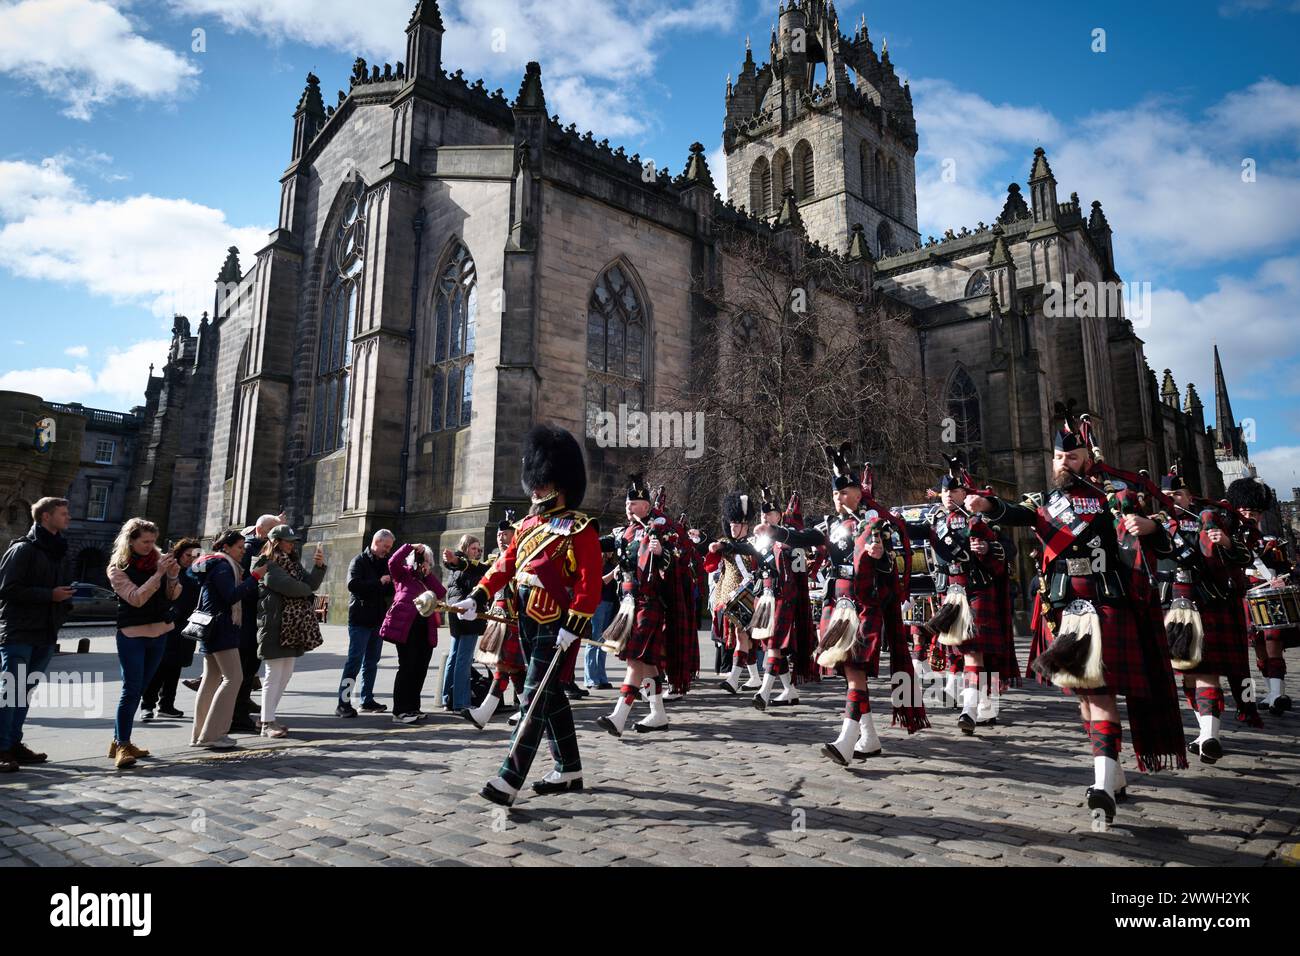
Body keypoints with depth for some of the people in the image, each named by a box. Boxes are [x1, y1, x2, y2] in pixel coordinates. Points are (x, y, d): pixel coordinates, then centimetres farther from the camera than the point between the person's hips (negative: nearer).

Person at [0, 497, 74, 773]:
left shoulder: (55, 551, 17)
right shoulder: (23, 549, -8)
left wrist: (69, 596, 5)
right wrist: (49, 595, -17)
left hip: (45, 635, 7)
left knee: (25, 692, 12)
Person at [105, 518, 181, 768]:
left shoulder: (158, 559, 4)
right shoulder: (117, 568, -6)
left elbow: (172, 596, 3)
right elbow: (136, 598, -18)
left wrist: (173, 577, -16)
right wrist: (158, 574, -26)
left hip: (159, 633, 5)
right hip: (132, 634, -5)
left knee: (138, 690, 12)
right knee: (131, 690, -8)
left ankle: (120, 742, 23)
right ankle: (122, 745, -2)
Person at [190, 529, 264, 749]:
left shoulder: (223, 565, 18)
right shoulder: (222, 566, -12)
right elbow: (231, 596, -22)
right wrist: (255, 577, -21)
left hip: (213, 630, 11)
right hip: (221, 630, -11)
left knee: (212, 679, 13)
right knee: (233, 677, -11)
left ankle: (201, 734, 19)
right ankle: (212, 734, -10)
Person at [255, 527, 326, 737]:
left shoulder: (293, 562, 18)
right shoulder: (268, 564, -6)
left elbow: (310, 583, 7)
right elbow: (287, 586, -18)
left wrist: (319, 566, -10)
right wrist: (307, 591, -1)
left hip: (294, 626, 8)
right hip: (276, 626, -8)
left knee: (286, 674, 9)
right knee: (274, 674, -5)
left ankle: (269, 717, 18)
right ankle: (267, 723, 1)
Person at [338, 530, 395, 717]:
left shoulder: (385, 563, 14)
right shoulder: (359, 561, -5)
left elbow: (389, 591, 19)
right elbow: (353, 585, -21)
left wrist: (390, 585, -3)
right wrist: (378, 582, -18)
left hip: (378, 620, 7)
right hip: (360, 620, -7)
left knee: (372, 662, 12)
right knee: (354, 661, -8)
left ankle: (367, 700, 19)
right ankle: (343, 703, -4)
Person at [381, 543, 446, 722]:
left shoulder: (428, 580, 22)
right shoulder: (403, 573, 8)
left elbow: (441, 593, 5)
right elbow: (393, 562, -12)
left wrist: (428, 574, 2)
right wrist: (410, 547, -9)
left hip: (425, 627, 6)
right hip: (405, 625, -6)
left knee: (420, 668, 8)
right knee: (407, 667, -7)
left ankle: (412, 707, 19)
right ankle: (400, 711, -2)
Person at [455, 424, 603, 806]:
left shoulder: (580, 529, -9)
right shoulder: (528, 525, 13)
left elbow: (590, 582, -15)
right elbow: (505, 565, 11)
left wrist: (573, 626, -21)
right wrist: (476, 599, 0)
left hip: (556, 627, -8)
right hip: (528, 624, 8)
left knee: (536, 698, -7)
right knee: (550, 696, 14)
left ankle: (509, 779, -4)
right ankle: (569, 771, 26)